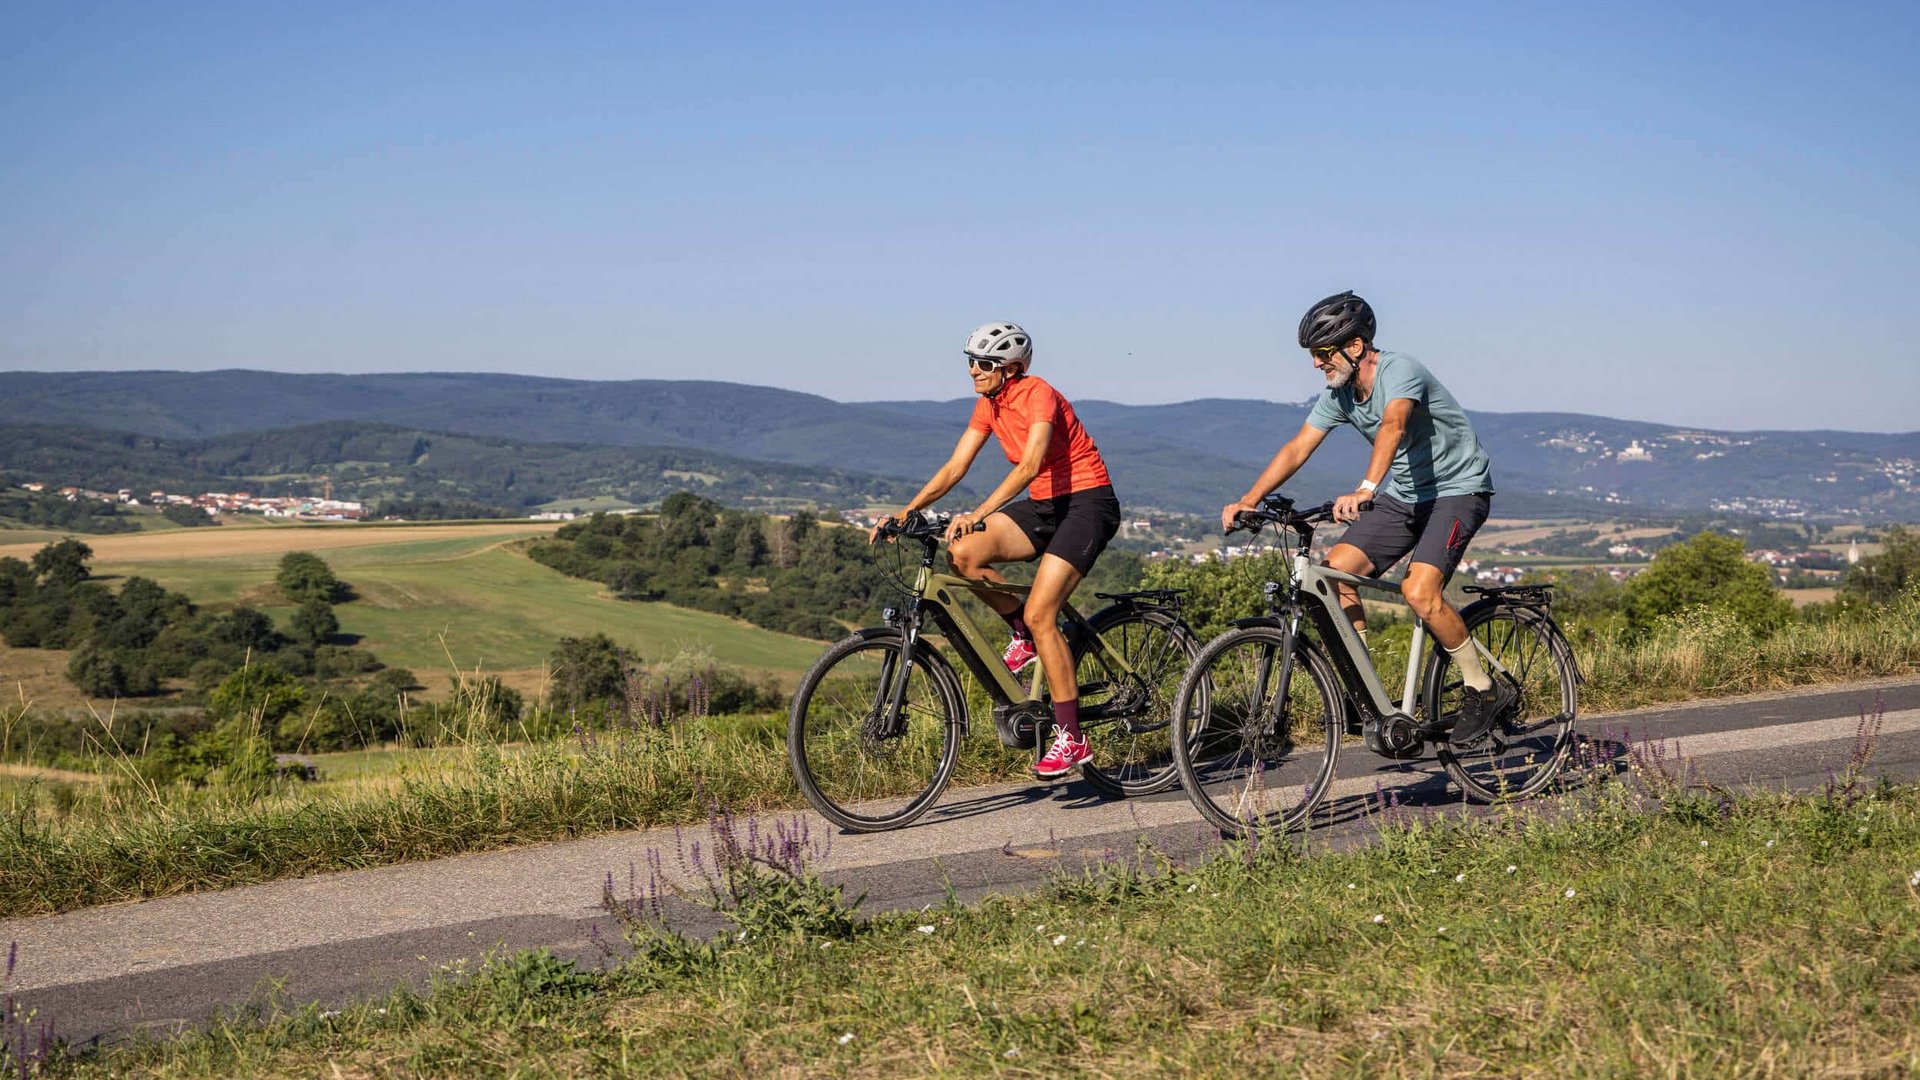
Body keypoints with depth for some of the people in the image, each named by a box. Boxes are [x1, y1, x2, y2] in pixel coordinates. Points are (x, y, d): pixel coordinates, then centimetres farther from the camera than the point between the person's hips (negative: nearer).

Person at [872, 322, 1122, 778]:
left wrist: (978, 513, -44)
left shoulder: (1038, 394, -19)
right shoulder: (988, 404, 4)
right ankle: (1024, 635, 6)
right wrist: (905, 512, -9)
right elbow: (954, 467, 3)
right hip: (1045, 504, 7)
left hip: (1088, 502, -7)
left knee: (1039, 615, -18)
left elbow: (1030, 464, -33)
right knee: (963, 554, -17)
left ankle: (1071, 738, -10)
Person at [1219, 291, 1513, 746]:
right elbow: (1297, 448, 0)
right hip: (1404, 494, 8)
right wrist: (1248, 500, -12)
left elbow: (1393, 426, -43)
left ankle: (1484, 691, -7)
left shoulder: (1401, 371, -25)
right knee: (1337, 567, -12)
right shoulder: (1339, 393, -1)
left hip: (1458, 489, -8)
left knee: (1419, 592, -26)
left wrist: (1365, 490, -59)